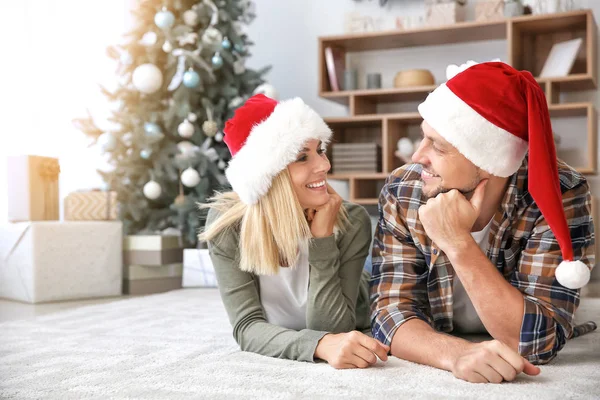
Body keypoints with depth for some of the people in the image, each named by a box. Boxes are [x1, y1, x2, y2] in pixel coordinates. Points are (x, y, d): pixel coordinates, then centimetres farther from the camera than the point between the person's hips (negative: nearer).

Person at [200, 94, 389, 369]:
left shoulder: (352, 223, -22)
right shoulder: (226, 224, -22)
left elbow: (330, 328, -25)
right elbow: (247, 327, -29)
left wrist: (323, 236, -34)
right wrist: (321, 344, -48)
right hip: (272, 357, 1)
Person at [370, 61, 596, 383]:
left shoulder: (560, 195, -24)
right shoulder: (401, 193, -18)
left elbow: (540, 341, -29)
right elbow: (391, 312, -22)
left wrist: (458, 242, -37)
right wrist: (456, 353, -41)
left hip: (531, 379, 0)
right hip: (435, 372, 1)